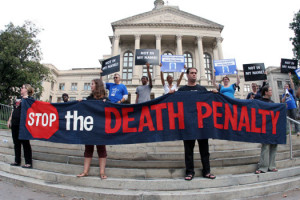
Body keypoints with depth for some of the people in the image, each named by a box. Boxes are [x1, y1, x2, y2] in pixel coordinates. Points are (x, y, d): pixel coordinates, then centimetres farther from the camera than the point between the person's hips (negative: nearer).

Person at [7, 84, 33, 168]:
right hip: (15, 124, 8)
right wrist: (9, 120, 19)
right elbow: (14, 110, 22)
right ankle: (17, 161, 25)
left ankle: (28, 163, 5)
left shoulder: (30, 99, -6)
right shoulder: (18, 99, 17)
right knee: (16, 143, 14)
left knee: (25, 143, -3)